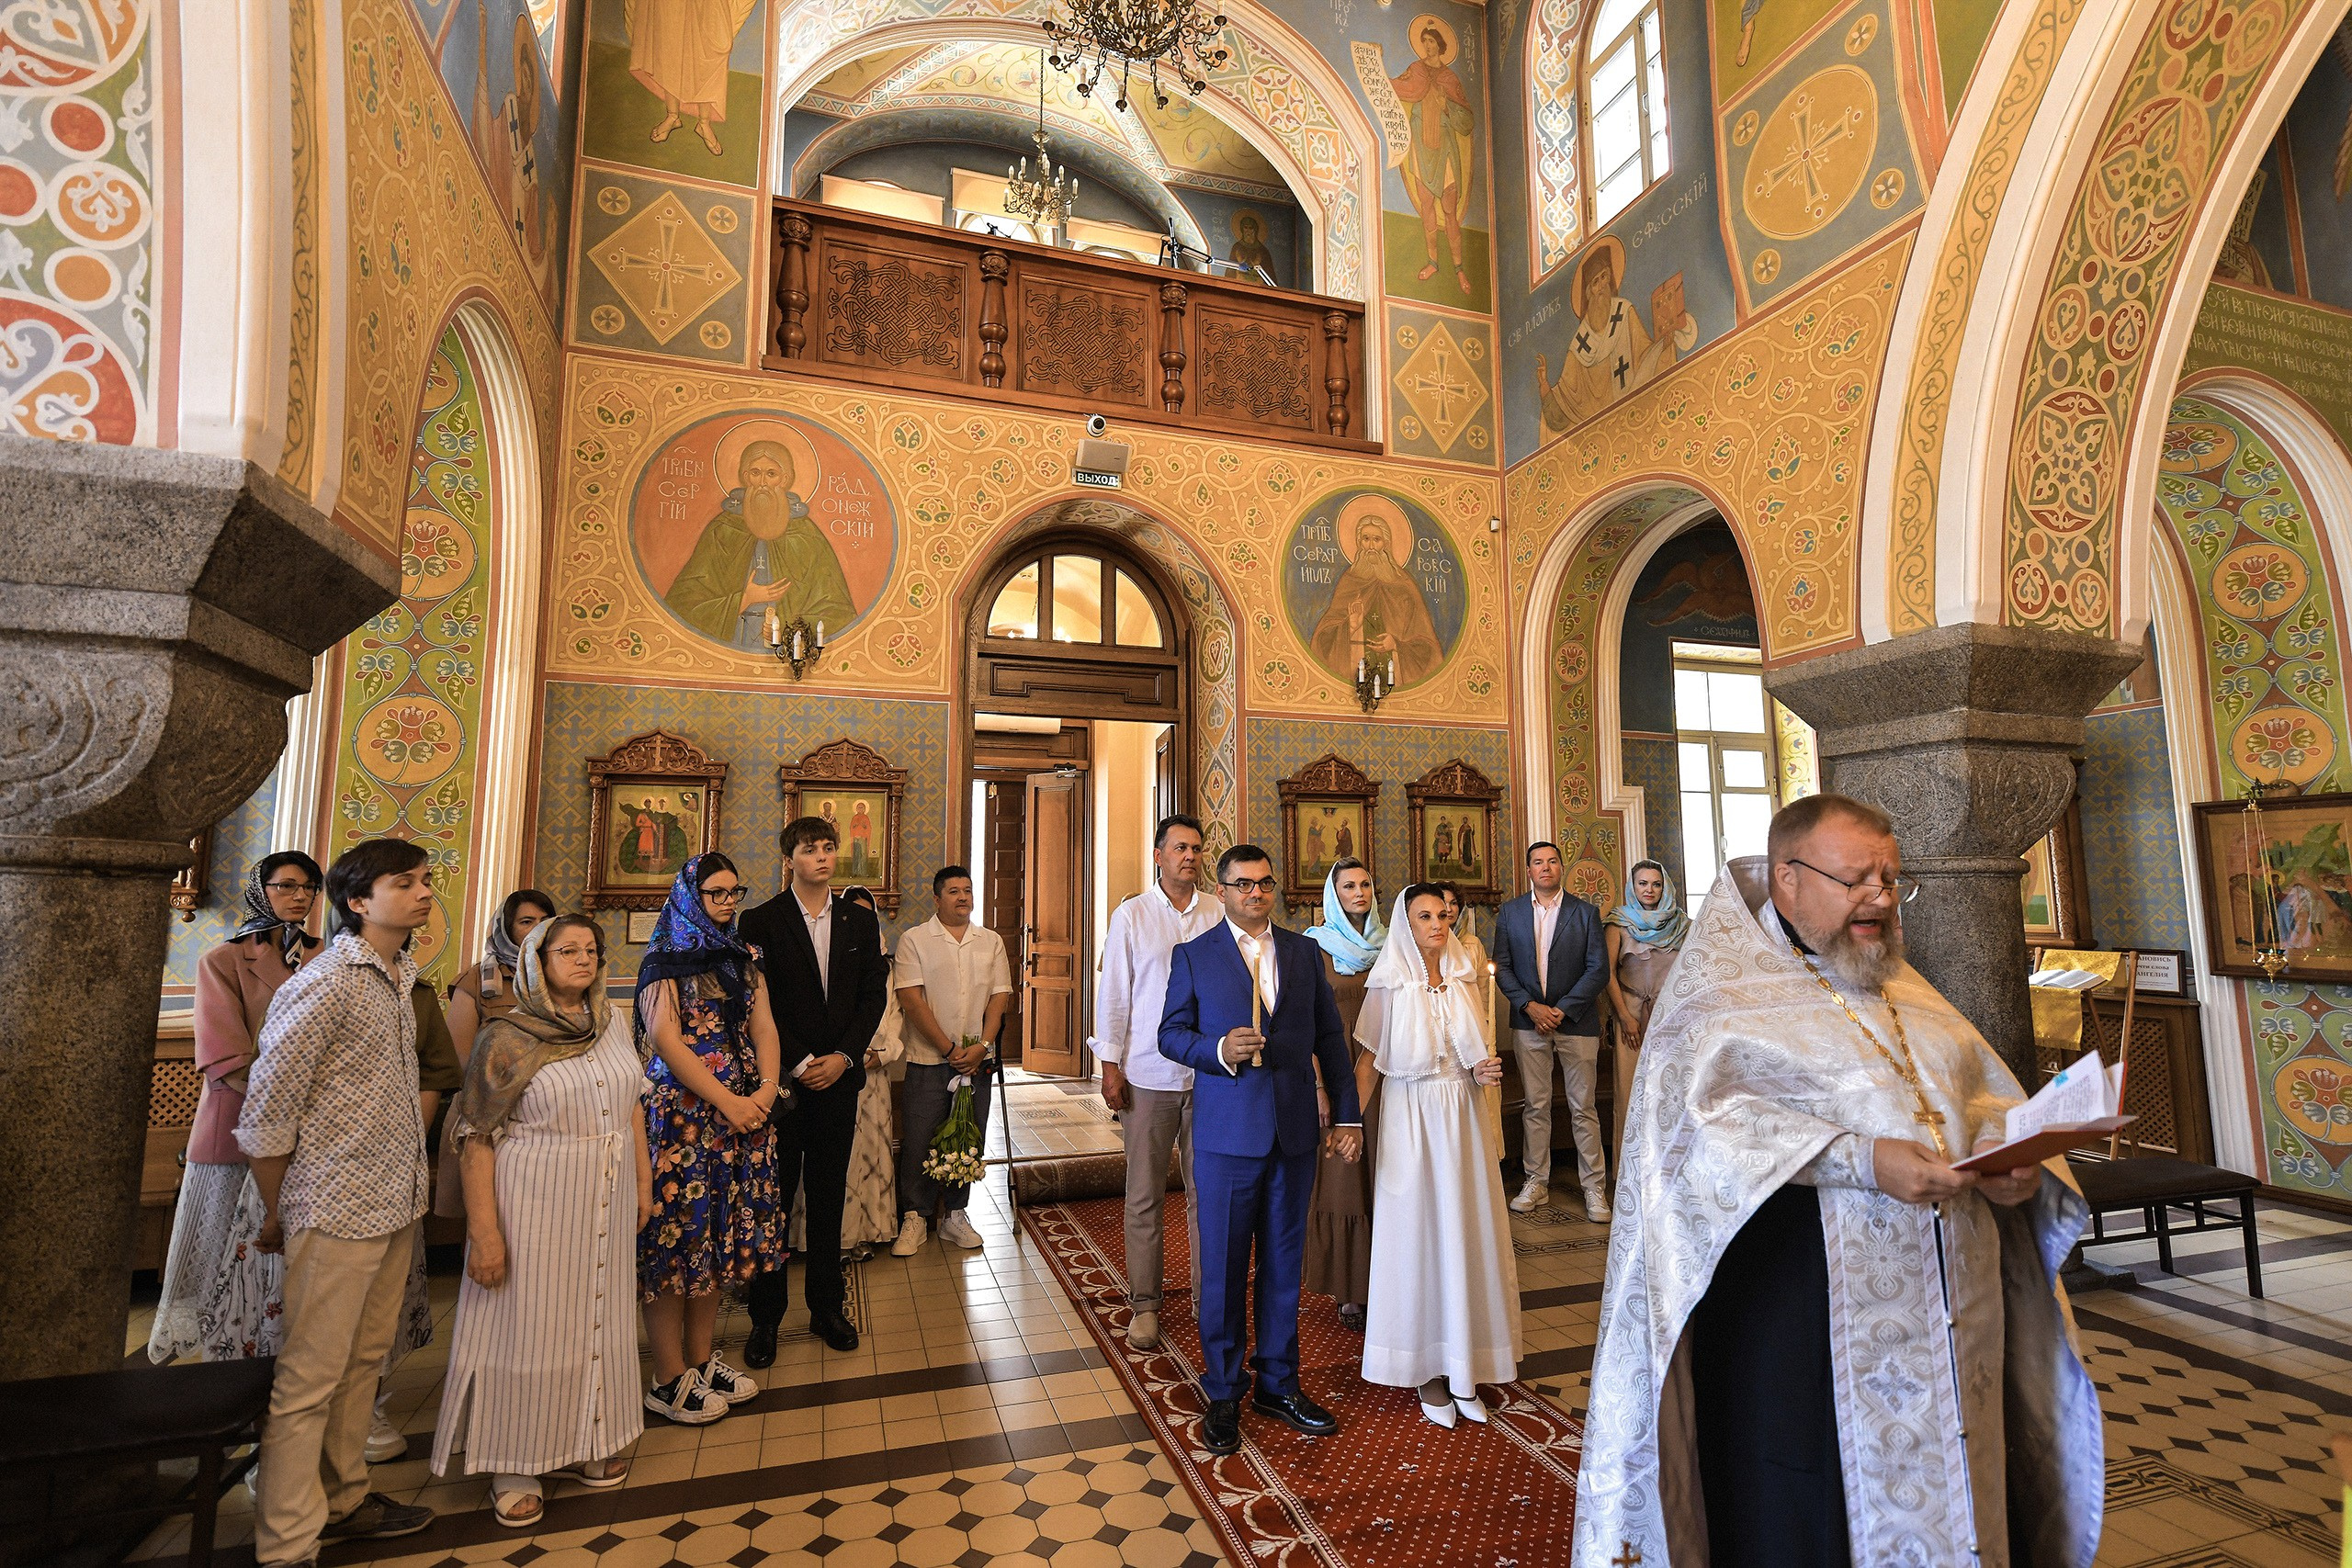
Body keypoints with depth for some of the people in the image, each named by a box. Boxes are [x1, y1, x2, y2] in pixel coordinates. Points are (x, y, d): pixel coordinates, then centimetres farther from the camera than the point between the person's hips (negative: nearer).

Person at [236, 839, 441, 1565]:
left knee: (362, 1362, 19)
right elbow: (265, 1112, -13)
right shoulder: (325, 983, -17)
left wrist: (410, 1184, 15)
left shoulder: (401, 979, 8)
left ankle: (343, 1500, 34)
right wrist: (276, 1214, -3)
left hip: (396, 1205, 7)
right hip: (337, 1210, -7)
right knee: (309, 1378, 5)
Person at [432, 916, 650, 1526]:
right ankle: (517, 1465, 27)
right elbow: (476, 1138, -11)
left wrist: (644, 1177, 10)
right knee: (528, 1324, 7)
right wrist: (483, 1230, -15)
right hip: (534, 1205, -5)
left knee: (596, 1318, 16)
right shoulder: (506, 1037, -11)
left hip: (606, 1203, 5)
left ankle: (585, 1440, 35)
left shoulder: (612, 1021, 4)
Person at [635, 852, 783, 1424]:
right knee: (677, 1231, 0)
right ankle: (669, 1380, 13)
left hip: (743, 1110, 6)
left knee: (719, 1232, 11)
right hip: (681, 1111, -6)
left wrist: (767, 1086, -10)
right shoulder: (666, 958, -4)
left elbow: (762, 1024, 7)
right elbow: (665, 1038, -12)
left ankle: (701, 1359, 24)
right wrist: (726, 1100, -16)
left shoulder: (744, 957, 13)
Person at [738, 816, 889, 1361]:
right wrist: (797, 1063, -11)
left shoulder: (861, 920, 6)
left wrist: (843, 1056, -7)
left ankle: (827, 1306, 24)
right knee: (774, 1199, 7)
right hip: (780, 1079, -2)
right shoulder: (761, 922, -3)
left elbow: (874, 994, 5)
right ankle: (765, 1317, 20)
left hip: (840, 1076, 3)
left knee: (829, 1198, 11)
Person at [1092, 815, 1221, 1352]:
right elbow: (1113, 994, 0)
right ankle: (1144, 1303, 21)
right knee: (1145, 1195, 8)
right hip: (1148, 1076, -1)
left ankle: (1209, 1297, 23)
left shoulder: (1218, 915, 3)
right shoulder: (1132, 915, -1)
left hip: (1208, 1073, 1)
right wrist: (1110, 1066, -3)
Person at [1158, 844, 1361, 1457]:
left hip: (1294, 1132, 3)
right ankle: (1222, 1394, 25)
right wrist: (1218, 1050, -19)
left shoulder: (1304, 952, 8)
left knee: (1284, 1263, 14)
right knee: (1223, 1267, 7)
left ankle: (1278, 1383, 31)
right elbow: (1171, 1033, 0)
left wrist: (1348, 1113, 7)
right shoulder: (1193, 956, 0)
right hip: (1226, 1135, -3)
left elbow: (1330, 1036, 10)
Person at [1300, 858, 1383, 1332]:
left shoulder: (1387, 946, 8)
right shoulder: (1315, 946, -3)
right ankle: (1347, 1290, 13)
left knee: (1378, 1176, 7)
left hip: (1380, 1073, 3)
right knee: (1340, 1179, 2)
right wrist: (1316, 1086, -12)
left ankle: (1380, 1280, 20)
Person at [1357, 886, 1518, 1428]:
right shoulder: (1390, 985, -6)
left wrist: (1482, 1072, -3)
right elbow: (1372, 1058, -6)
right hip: (1412, 1117, -4)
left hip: (1462, 1116, 4)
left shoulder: (1463, 979, 7)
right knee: (1418, 1235, 3)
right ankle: (1427, 1368, 16)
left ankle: (1463, 1366, 18)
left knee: (1465, 1231, 6)